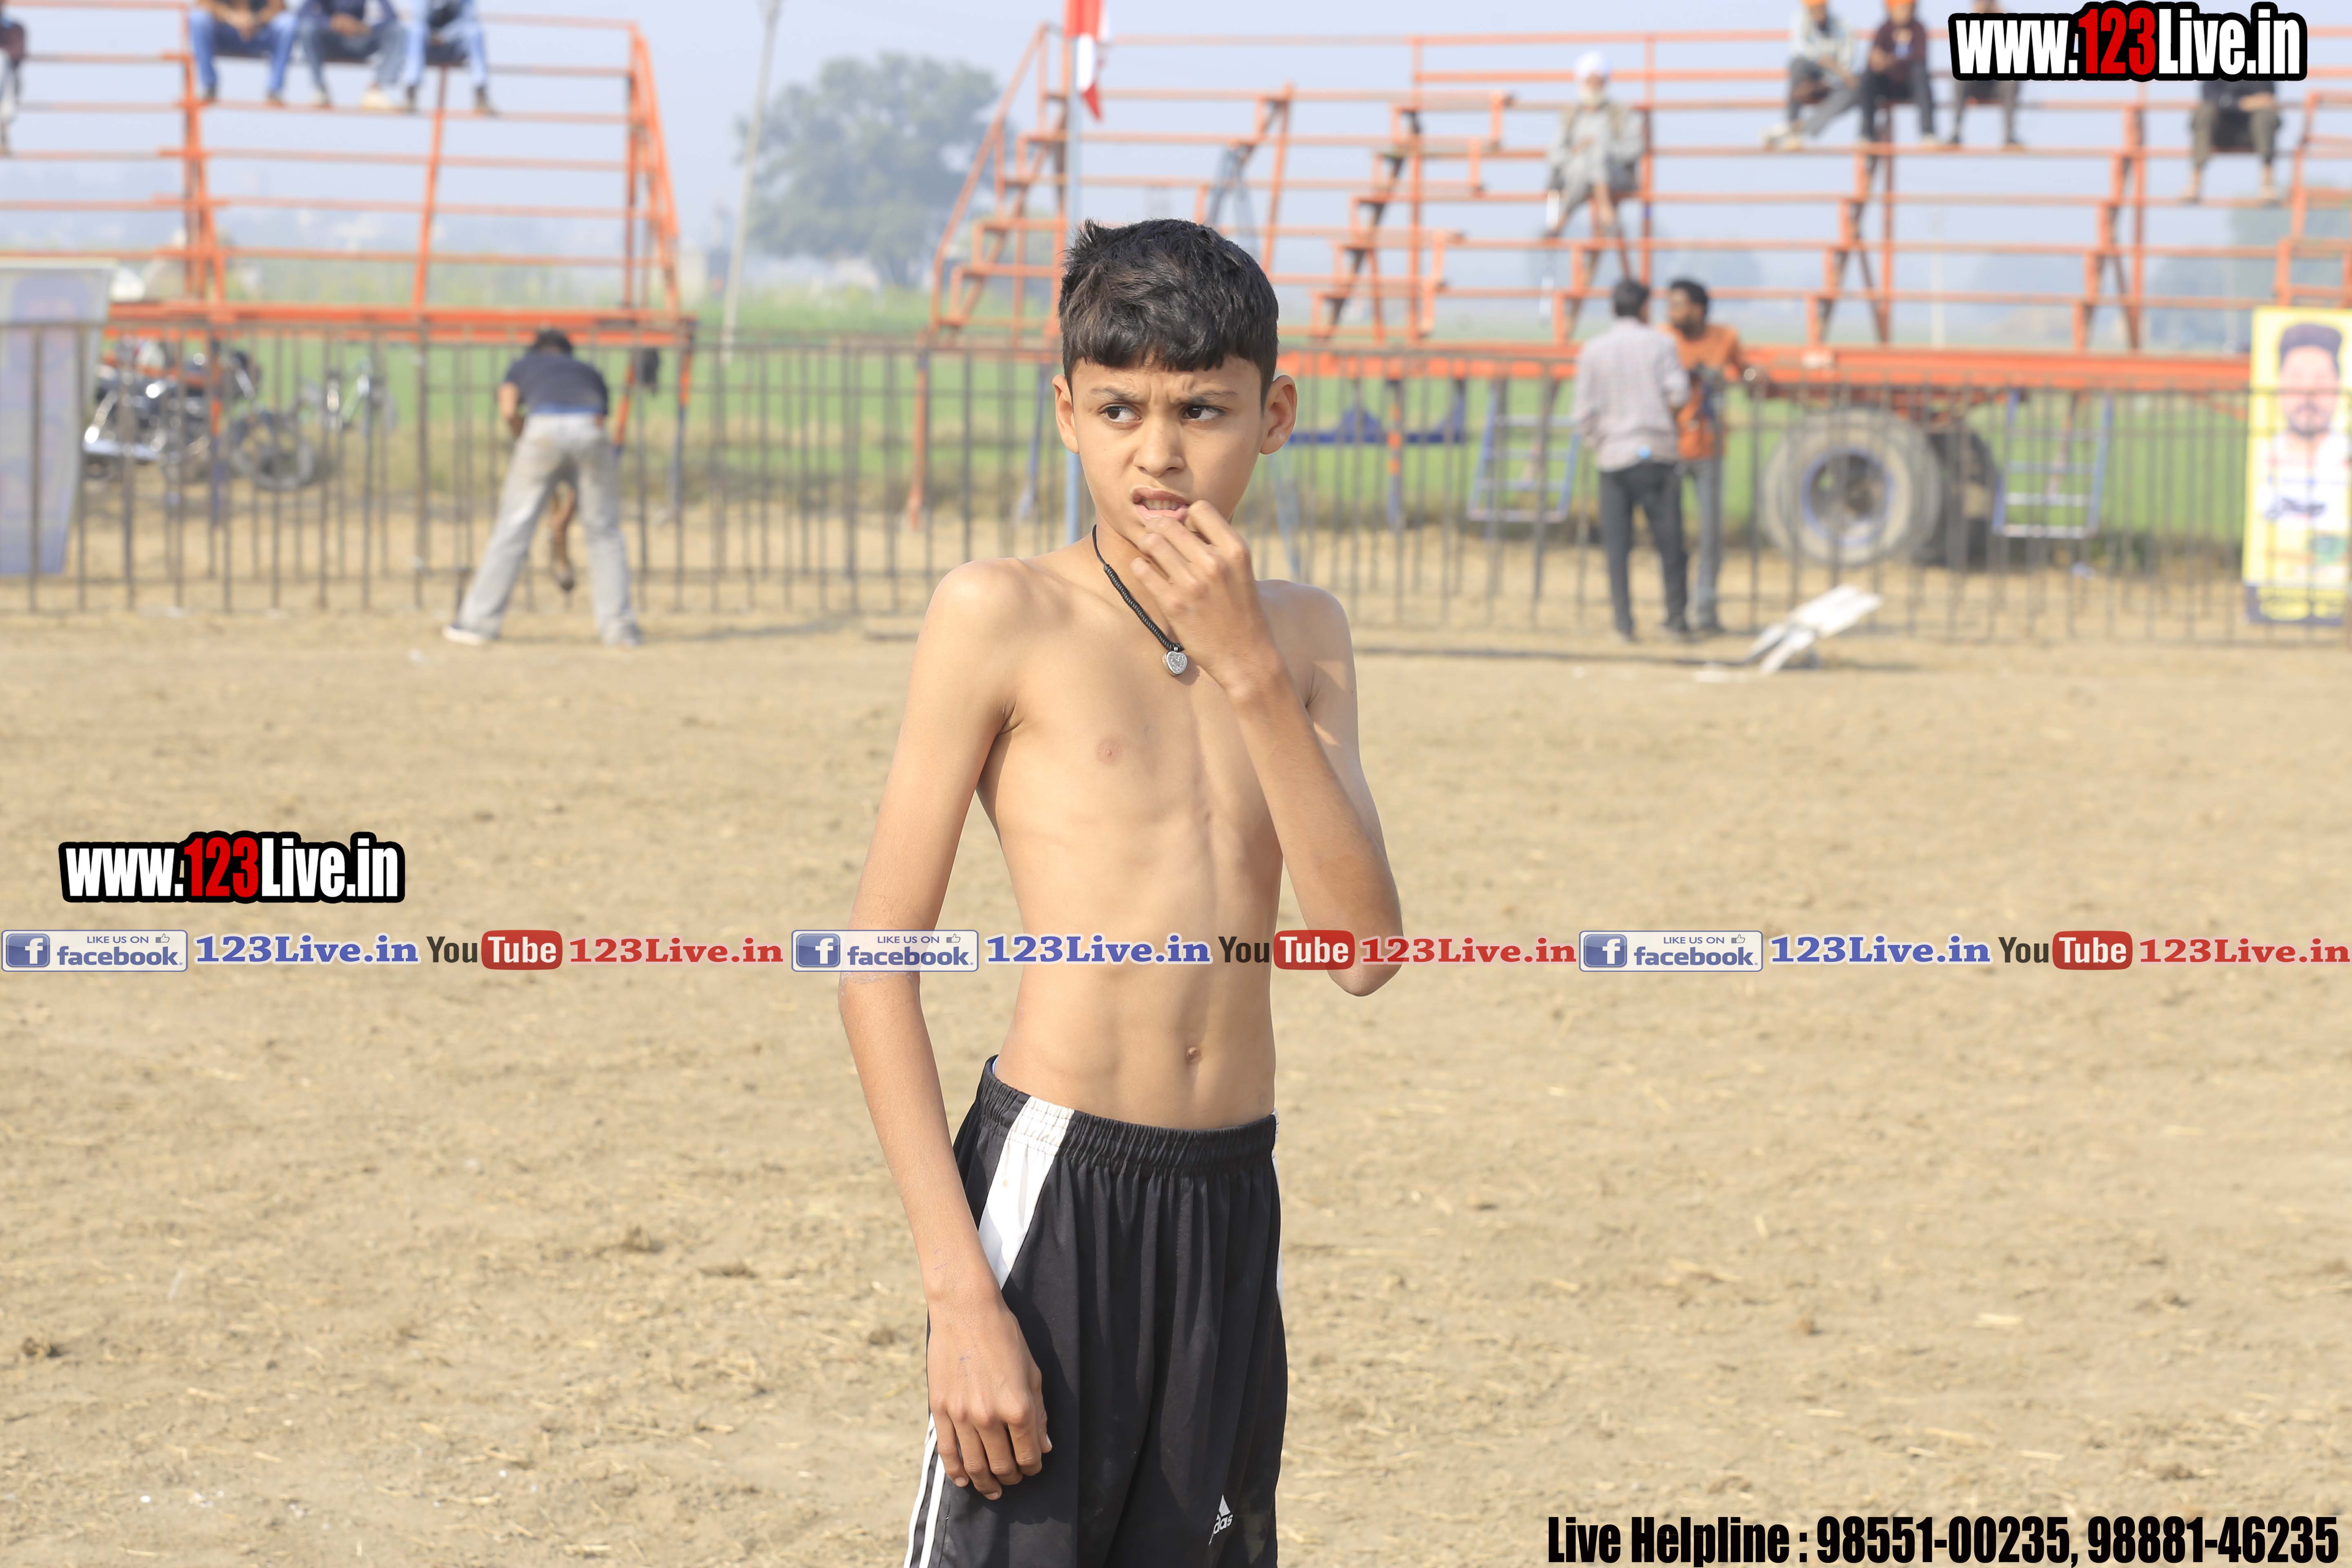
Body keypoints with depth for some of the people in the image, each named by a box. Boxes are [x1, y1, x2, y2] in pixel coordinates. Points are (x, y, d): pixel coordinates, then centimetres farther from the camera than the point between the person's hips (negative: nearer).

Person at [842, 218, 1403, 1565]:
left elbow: (1365, 947, -2)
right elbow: (878, 957, -7)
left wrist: (1247, 669, -11)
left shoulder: (1303, 634, 10)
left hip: (1234, 1201, 5)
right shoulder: (1004, 616, -5)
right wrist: (960, 1289, -13)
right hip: (1054, 1186, -5)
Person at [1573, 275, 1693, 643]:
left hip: (1613, 457, 1)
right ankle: (1677, 619, 6)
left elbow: (1586, 412, -1)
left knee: (1618, 546, 3)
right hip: (1656, 451, -1)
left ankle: (1624, 623, -1)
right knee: (1669, 540, 5)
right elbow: (1679, 392, -9)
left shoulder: (1592, 351, 3)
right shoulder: (1659, 343, 1)